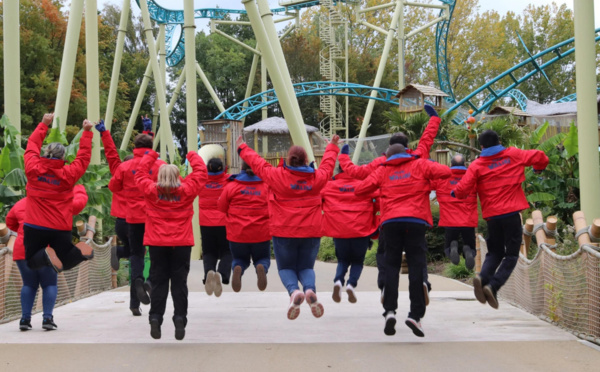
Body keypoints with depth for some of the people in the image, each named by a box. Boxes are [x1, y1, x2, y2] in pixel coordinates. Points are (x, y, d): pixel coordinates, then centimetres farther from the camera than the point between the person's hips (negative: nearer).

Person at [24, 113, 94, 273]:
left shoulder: (33, 169, -6)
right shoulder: (68, 174, -8)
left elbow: (32, 146, 10)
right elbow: (84, 157, 5)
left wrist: (43, 124, 20)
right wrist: (87, 132, 13)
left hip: (35, 227, -1)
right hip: (61, 228, 1)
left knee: (32, 263, 11)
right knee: (64, 263, 15)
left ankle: (46, 255, -22)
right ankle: (79, 251, -16)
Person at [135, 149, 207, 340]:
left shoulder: (151, 190, -3)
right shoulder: (186, 190, -4)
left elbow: (141, 172, 13)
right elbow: (200, 172, 8)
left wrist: (150, 155, 25)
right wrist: (192, 156, 22)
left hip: (157, 243, 1)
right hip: (181, 243, -1)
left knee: (158, 282, 6)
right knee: (179, 282, 4)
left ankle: (155, 318, 0)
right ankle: (180, 319, -3)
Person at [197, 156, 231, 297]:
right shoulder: (230, 180, -3)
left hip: (206, 223, 1)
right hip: (225, 223, -1)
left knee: (208, 252, 12)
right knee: (227, 252, 8)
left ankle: (208, 271, -21)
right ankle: (222, 274, -24)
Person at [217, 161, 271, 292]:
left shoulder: (231, 187, -3)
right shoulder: (266, 186, -5)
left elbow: (222, 208, 5)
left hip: (237, 233, 1)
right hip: (261, 233, 0)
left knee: (240, 259, 24)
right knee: (263, 258, 21)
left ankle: (238, 269, -14)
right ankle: (261, 267, -17)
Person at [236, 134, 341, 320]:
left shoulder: (278, 176, -7)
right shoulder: (317, 177, 1)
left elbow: (258, 164, 6)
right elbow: (327, 165, 21)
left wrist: (242, 148, 23)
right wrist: (332, 147, 41)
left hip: (284, 232, -2)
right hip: (311, 232, 2)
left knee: (286, 267, 13)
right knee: (306, 267, 15)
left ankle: (294, 291, -21)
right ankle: (310, 289, -21)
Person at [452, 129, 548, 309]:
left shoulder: (477, 165, 3)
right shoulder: (513, 155, 6)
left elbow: (462, 190, -6)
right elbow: (540, 158, 8)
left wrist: (455, 193, 16)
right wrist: (538, 168, 29)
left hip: (491, 215, 2)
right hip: (511, 213, -2)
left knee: (495, 252, 17)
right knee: (511, 254, 4)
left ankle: (483, 277, -12)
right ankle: (493, 286, -17)